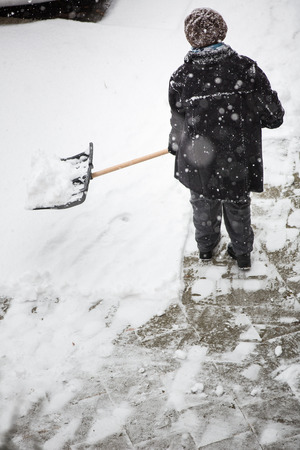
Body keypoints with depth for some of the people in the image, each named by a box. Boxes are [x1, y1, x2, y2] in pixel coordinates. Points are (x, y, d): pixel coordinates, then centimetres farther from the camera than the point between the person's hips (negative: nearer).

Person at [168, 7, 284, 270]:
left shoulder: (182, 78, -16)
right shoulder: (246, 68, -18)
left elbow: (179, 126, -5)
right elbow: (274, 116, -12)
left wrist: (174, 146, 17)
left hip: (199, 164, 0)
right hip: (239, 164, 0)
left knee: (204, 207, 28)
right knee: (238, 210, 25)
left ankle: (206, 247, 51)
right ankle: (242, 254, 45)